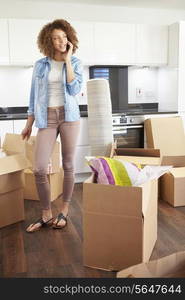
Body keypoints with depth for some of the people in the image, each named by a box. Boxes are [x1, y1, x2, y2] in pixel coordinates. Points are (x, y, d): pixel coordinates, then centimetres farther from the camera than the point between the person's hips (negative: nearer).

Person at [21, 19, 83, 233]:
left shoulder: (75, 63, 6)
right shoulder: (40, 65, 8)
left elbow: (74, 90, -9)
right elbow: (34, 95, 11)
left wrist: (67, 61, -7)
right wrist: (29, 124, 10)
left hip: (69, 116, -1)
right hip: (46, 118, 1)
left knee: (68, 165, 4)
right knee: (39, 169, -7)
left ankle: (64, 211, 19)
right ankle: (46, 214, 11)